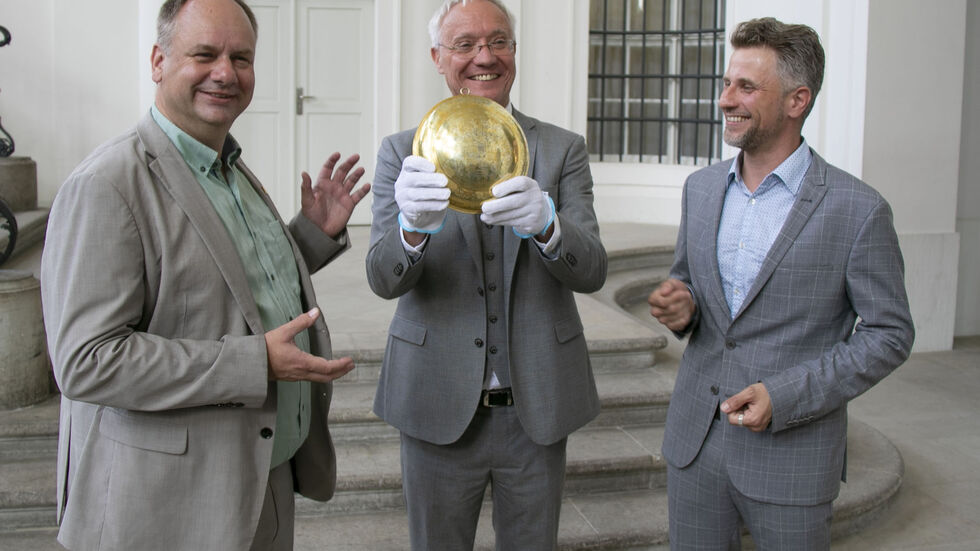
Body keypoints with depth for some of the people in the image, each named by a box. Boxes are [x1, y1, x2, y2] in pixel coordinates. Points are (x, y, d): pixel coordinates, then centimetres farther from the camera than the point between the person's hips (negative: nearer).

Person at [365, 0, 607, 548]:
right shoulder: (404, 153, 0)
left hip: (535, 406, 1)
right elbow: (384, 278, -12)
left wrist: (545, 224, -33)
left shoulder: (563, 150, 1)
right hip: (439, 407, -1)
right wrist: (414, 225, -35)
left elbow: (591, 271, -10)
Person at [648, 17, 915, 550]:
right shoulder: (700, 188, 5)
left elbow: (889, 334, -8)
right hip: (693, 440, 5)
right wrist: (679, 306, -8)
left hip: (791, 454, -4)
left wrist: (785, 397, -18)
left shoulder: (858, 210, -12)